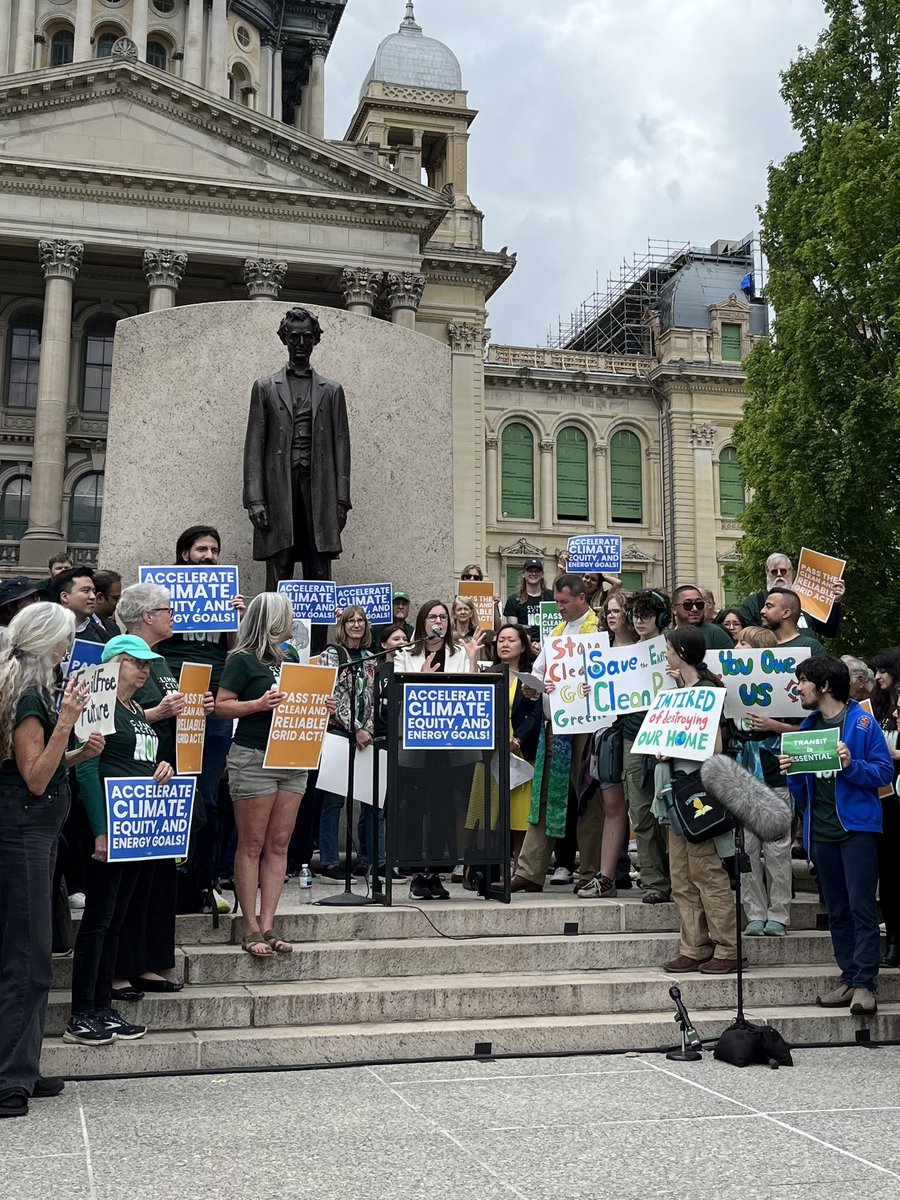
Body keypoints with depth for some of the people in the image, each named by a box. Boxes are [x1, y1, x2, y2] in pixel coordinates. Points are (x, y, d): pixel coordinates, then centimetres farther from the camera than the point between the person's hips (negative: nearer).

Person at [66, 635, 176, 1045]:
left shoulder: (138, 711, 17)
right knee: (98, 917, -4)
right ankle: (80, 1017, 3)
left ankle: (104, 1009, 19)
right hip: (109, 826, -8)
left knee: (115, 919, 12)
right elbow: (87, 769, -16)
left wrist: (163, 769, 2)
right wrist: (100, 830, -22)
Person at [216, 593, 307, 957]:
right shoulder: (242, 660, -5)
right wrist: (259, 703, -20)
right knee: (252, 845, -1)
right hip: (253, 759, -7)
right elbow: (221, 706, -8)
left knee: (278, 845, 5)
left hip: (292, 760, 7)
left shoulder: (290, 656, 15)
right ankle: (251, 929, 4)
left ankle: (267, 926, 9)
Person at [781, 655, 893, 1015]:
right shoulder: (808, 726, 13)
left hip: (857, 827, -6)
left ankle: (865, 984, -3)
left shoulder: (862, 722, -4)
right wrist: (791, 772, -4)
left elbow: (885, 771, -8)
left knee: (862, 908, -6)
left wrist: (851, 765, -22)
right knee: (837, 911, 10)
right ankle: (849, 978, 17)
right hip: (821, 832, 6)